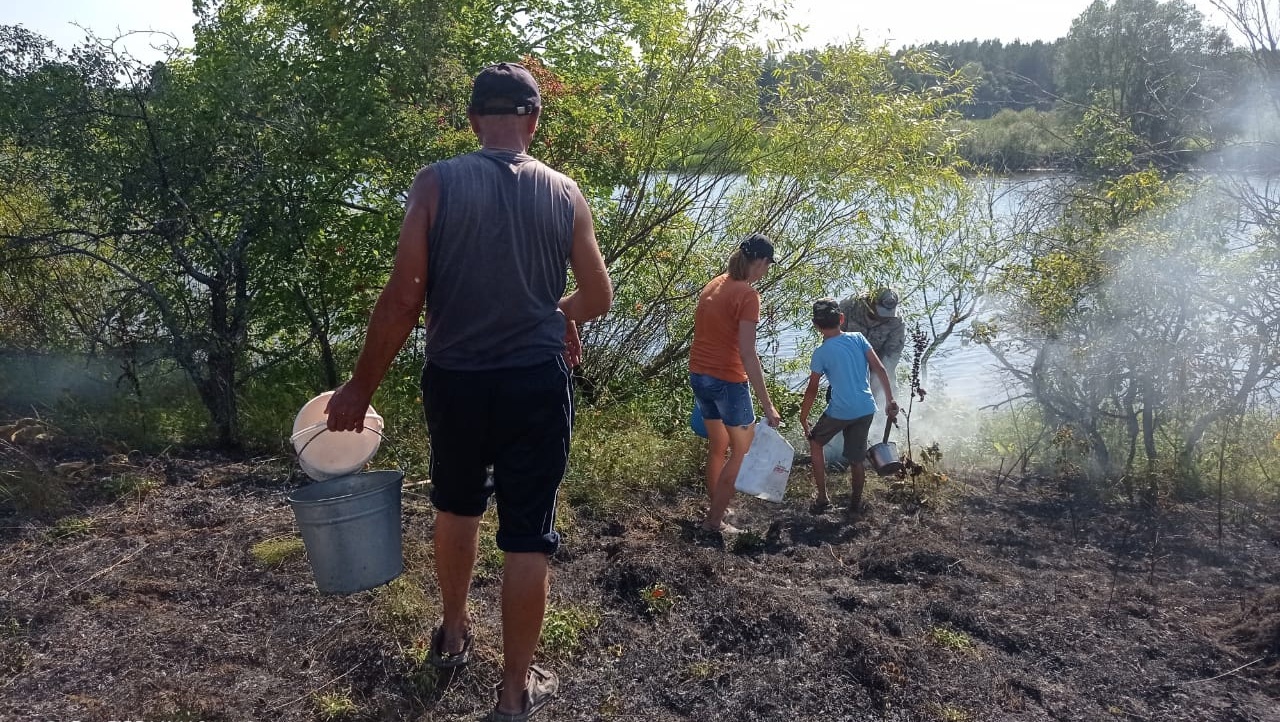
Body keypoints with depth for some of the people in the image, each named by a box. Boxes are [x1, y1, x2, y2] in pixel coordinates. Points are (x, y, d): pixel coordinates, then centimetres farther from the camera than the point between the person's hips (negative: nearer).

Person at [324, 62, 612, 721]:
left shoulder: (436, 184, -7)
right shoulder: (563, 194, -2)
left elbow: (403, 299, -11)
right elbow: (599, 299, 6)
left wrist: (362, 385, -2)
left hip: (454, 382, 1)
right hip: (537, 386, 0)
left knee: (456, 507, 25)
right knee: (527, 536, 8)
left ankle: (453, 635, 44)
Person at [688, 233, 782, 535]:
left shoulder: (713, 285, 8)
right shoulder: (748, 295, -16)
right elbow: (747, 355, -21)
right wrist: (767, 405, -19)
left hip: (698, 375, 8)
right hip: (727, 380, -8)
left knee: (718, 446, 22)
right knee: (743, 451, 7)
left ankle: (715, 508, 32)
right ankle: (714, 521, 7)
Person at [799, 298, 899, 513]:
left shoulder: (821, 352, -8)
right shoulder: (858, 338, 1)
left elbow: (812, 390, -6)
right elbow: (880, 369, -1)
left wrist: (803, 419, 4)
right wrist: (890, 400, 4)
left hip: (840, 412, -3)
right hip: (866, 410, 3)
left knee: (815, 442, 21)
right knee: (856, 459, 17)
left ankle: (822, 497, 21)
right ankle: (855, 503, 26)